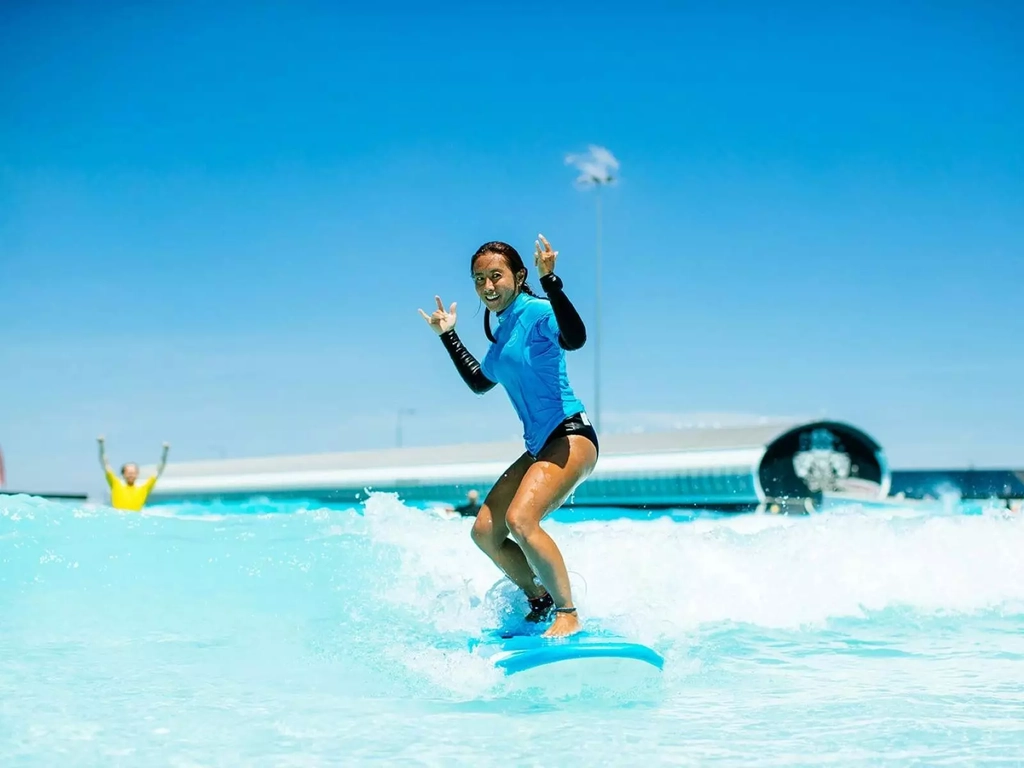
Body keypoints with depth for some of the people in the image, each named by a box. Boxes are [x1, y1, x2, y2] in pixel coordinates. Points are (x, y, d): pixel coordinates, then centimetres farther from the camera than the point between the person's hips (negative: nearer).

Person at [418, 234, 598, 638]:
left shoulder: (536, 312, -10)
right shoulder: (503, 331, 16)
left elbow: (575, 338, -33)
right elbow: (480, 382, 32)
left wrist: (550, 281, -36)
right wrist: (448, 335, 32)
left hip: (571, 434, -9)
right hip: (539, 445, 9)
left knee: (520, 520, -26)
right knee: (485, 531, 4)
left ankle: (568, 615, -15)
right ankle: (540, 603, 19)